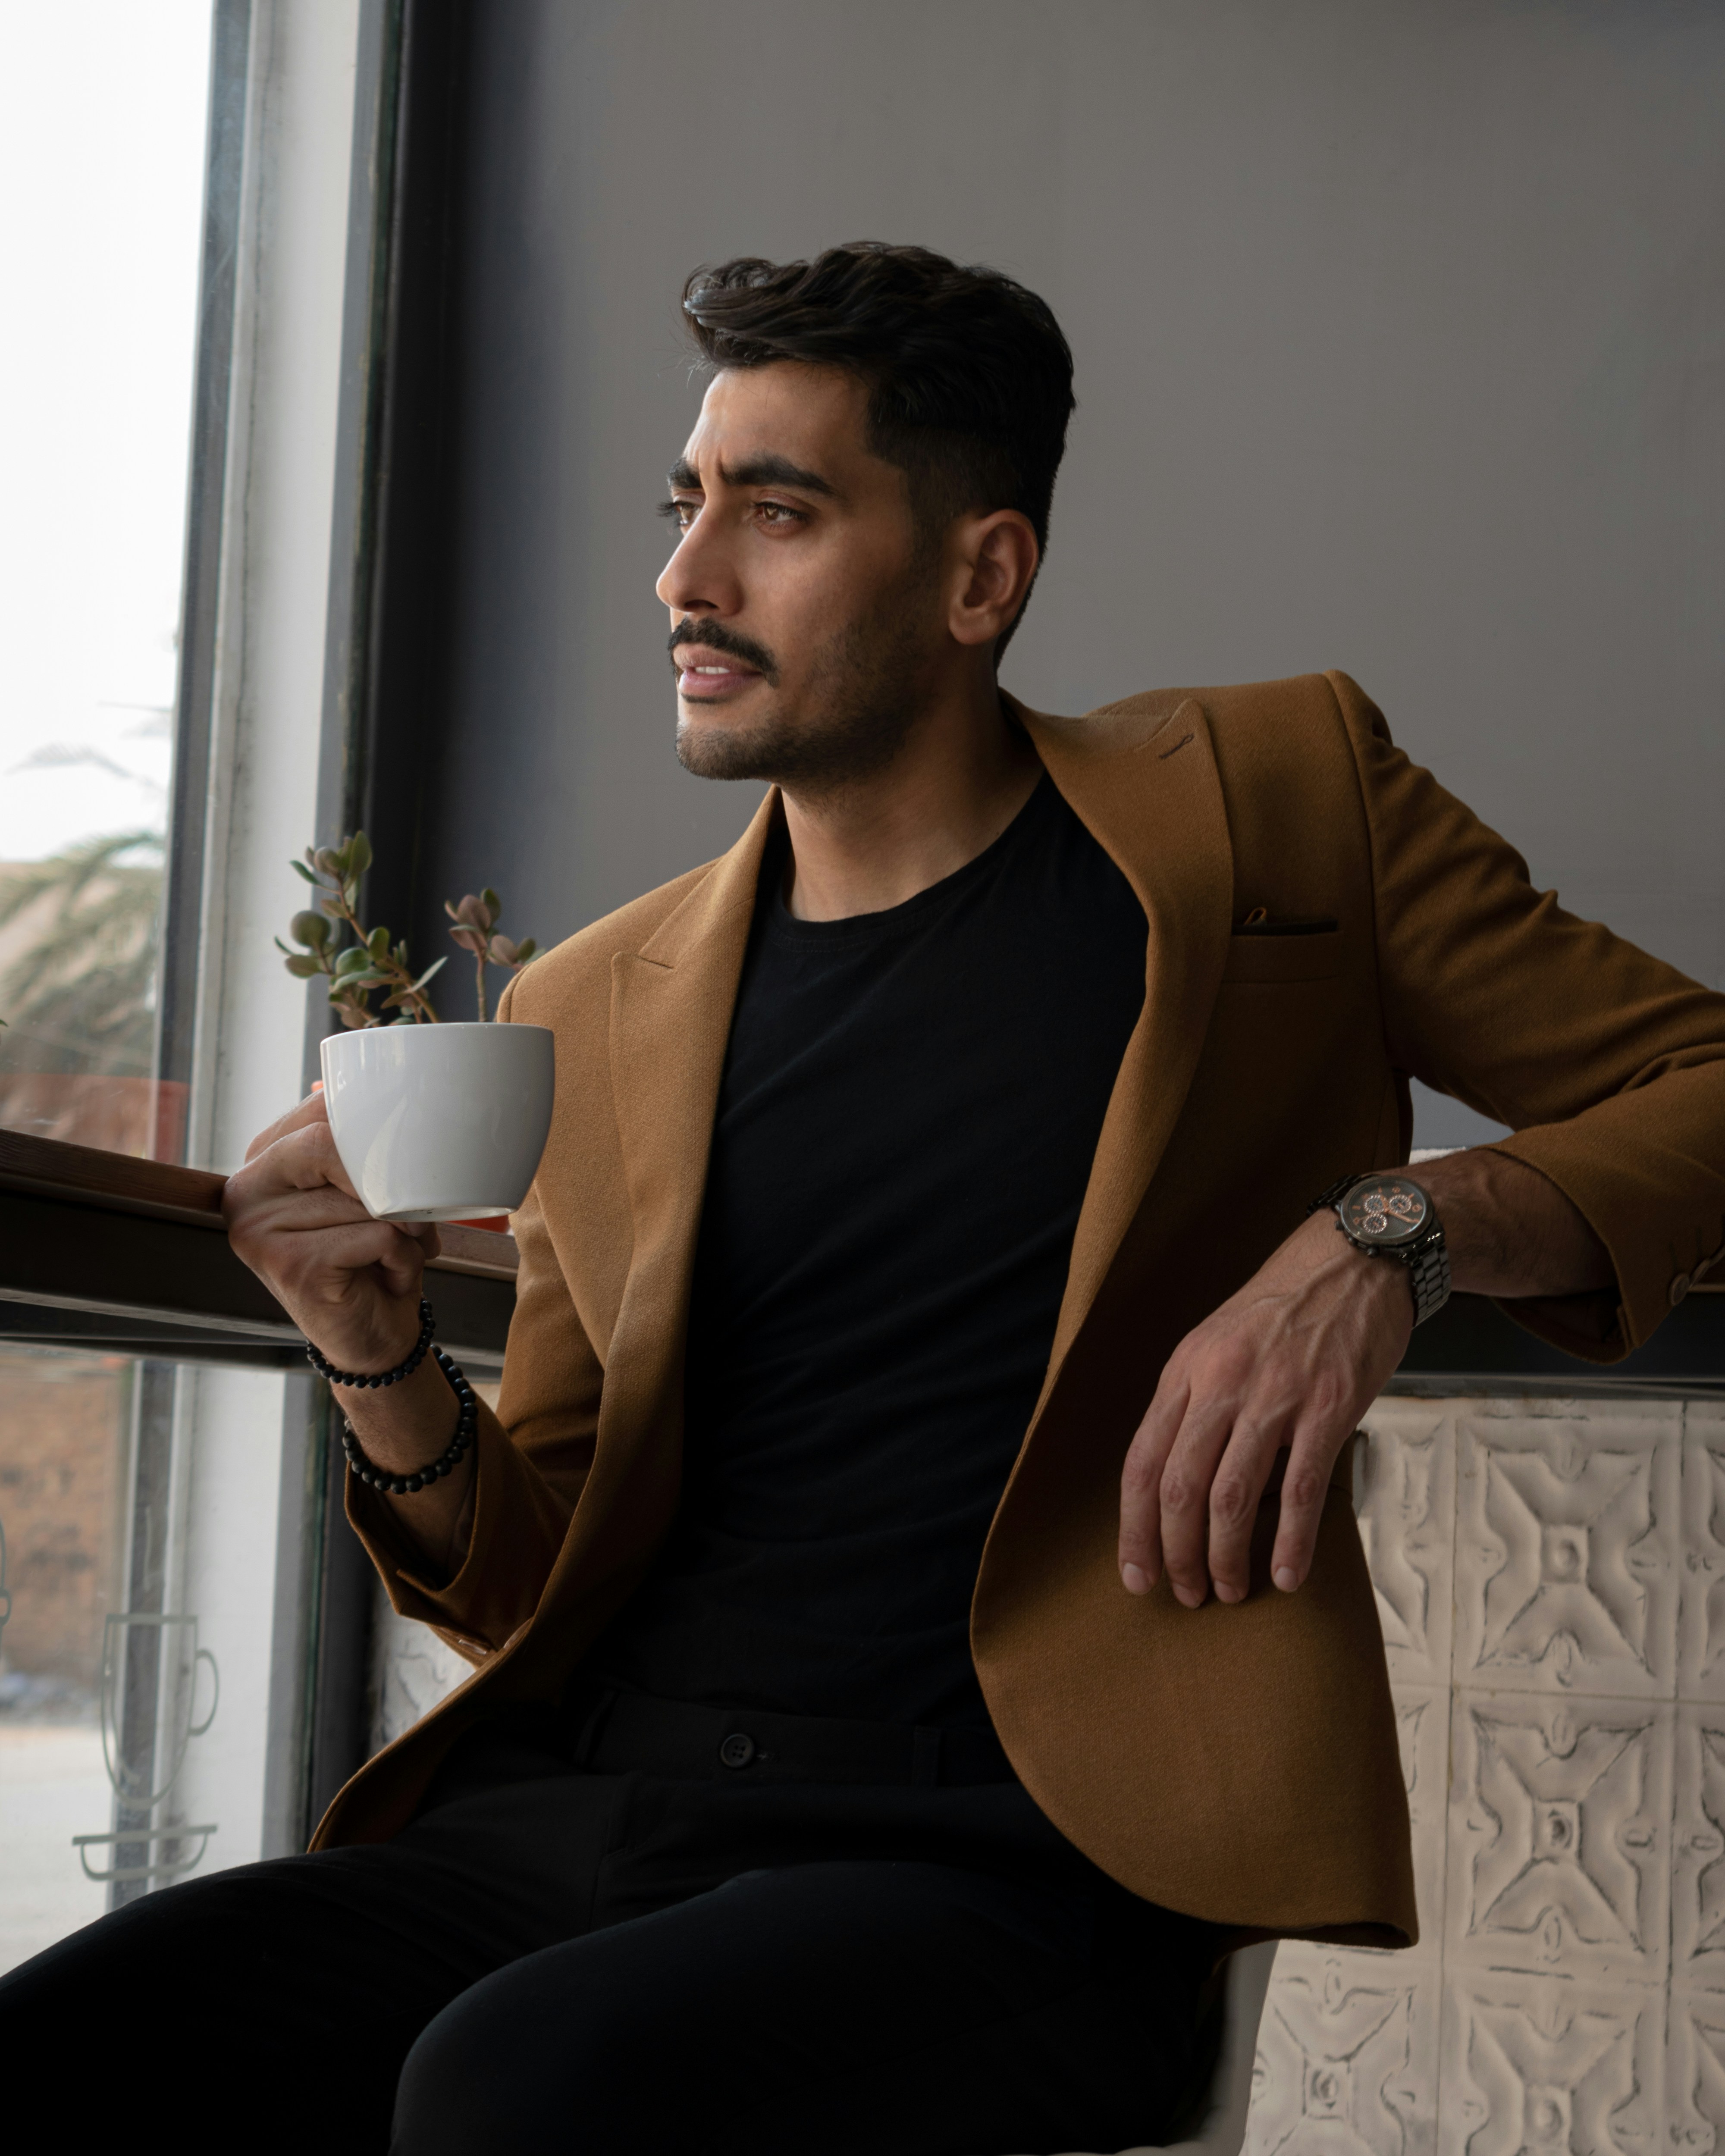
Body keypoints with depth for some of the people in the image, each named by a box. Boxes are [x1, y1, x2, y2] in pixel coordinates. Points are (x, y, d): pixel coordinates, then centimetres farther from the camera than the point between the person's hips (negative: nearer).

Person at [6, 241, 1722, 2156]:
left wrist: (1392, 1233, -11)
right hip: (567, 1815, 4)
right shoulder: (592, 1013, 16)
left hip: (999, 1854, -4)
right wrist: (383, 1367, -2)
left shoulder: (1270, 799, 8)